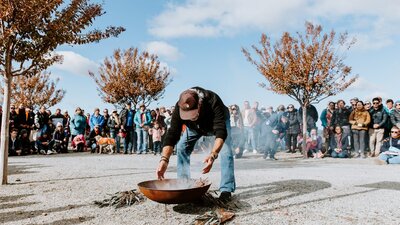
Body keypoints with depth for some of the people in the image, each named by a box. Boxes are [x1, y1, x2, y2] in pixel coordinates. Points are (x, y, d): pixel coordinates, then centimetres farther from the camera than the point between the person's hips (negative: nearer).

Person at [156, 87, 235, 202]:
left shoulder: (213, 101, -46)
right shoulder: (179, 108, -37)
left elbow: (220, 131, -52)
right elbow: (172, 134, -38)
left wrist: (213, 155, -67)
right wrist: (164, 159, -51)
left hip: (219, 121, -3)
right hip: (195, 126, 3)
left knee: (225, 150, -22)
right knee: (181, 147, -10)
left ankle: (226, 189, -13)